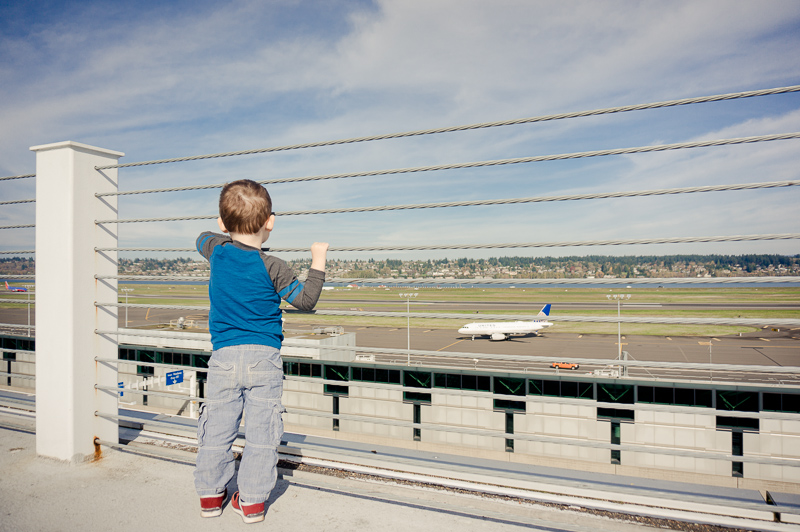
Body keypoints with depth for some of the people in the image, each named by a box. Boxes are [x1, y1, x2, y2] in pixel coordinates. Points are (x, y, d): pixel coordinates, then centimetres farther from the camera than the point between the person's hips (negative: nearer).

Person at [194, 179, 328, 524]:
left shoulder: (218, 251, 3)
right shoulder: (272, 268, -8)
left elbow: (202, 239, 27)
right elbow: (305, 301, -2)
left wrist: (228, 233, 42)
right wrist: (318, 262, 4)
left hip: (224, 356, 3)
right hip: (265, 357, -3)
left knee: (217, 428, 12)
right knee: (261, 431, 6)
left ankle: (211, 494, 24)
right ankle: (253, 500, 13)